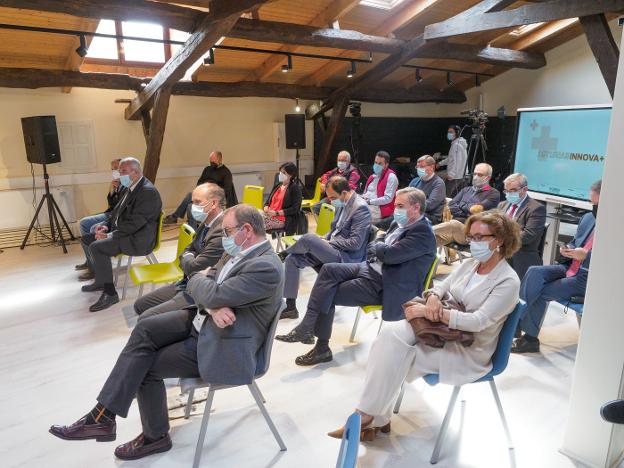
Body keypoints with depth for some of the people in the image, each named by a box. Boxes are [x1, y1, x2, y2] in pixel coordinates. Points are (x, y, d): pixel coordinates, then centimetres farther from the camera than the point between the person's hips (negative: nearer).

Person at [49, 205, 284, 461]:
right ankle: (103, 415, -4)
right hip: (201, 320, 8)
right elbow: (205, 285, 2)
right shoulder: (238, 251, 5)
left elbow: (214, 294, -29)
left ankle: (156, 436, 20)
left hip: (221, 347, -8)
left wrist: (198, 278, -7)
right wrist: (213, 307, -20)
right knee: (145, 329, -10)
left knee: (148, 366, -4)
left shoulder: (267, 267, -25)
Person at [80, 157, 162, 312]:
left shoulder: (148, 192, -20)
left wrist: (110, 235, -20)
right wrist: (106, 225, 3)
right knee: (86, 239, 11)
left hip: (138, 239, -10)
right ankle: (100, 281, 22)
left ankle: (110, 293, -14)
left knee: (97, 247, -25)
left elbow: (134, 224, -24)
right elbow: (118, 210, 21)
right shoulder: (131, 188, 11)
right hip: (123, 231, 10)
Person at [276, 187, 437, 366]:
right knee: (328, 269, -11)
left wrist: (377, 246, -7)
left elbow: (390, 254, -27)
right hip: (370, 267, 8)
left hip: (383, 285, -8)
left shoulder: (423, 232, -17)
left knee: (328, 296, -11)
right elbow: (373, 246, 16)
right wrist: (379, 248, -6)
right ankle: (307, 328, -12)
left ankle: (322, 348, 3)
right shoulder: (400, 223, 10)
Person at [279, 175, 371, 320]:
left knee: (309, 238, -27)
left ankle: (284, 253, 8)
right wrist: (324, 240, 2)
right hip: (333, 249, 9)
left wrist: (329, 243, -14)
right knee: (292, 259, -2)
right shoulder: (342, 204, 9)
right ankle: (290, 307, 3)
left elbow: (355, 243, -22)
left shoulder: (360, 208, -17)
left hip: (346, 257, -9)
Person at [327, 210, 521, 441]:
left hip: (467, 350, -6)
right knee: (390, 333, -21)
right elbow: (440, 287, 10)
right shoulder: (470, 264, 7)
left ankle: (367, 416, -6)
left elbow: (478, 322, -23)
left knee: (396, 360, -24)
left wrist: (428, 311, -26)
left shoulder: (508, 281, -14)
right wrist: (433, 298, -16)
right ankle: (376, 417, -16)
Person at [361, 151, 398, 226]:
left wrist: (370, 201, -16)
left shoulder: (391, 177, -4)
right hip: (366, 207, 8)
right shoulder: (373, 176, 21)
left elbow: (388, 198, -12)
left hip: (378, 210, -7)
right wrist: (362, 198, 4)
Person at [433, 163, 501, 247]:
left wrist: (462, 205, 9)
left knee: (454, 224, -40)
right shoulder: (466, 190, 28)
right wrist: (468, 213, -1)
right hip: (454, 224, 5)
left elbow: (477, 209, -7)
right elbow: (451, 206, 14)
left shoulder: (493, 193, 10)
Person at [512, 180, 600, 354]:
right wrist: (568, 250, -1)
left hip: (588, 279, -7)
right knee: (534, 272, -19)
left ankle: (529, 337, -2)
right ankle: (517, 318, -19)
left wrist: (586, 255, -24)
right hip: (570, 267, 7)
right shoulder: (587, 218, 12)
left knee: (540, 292, -17)